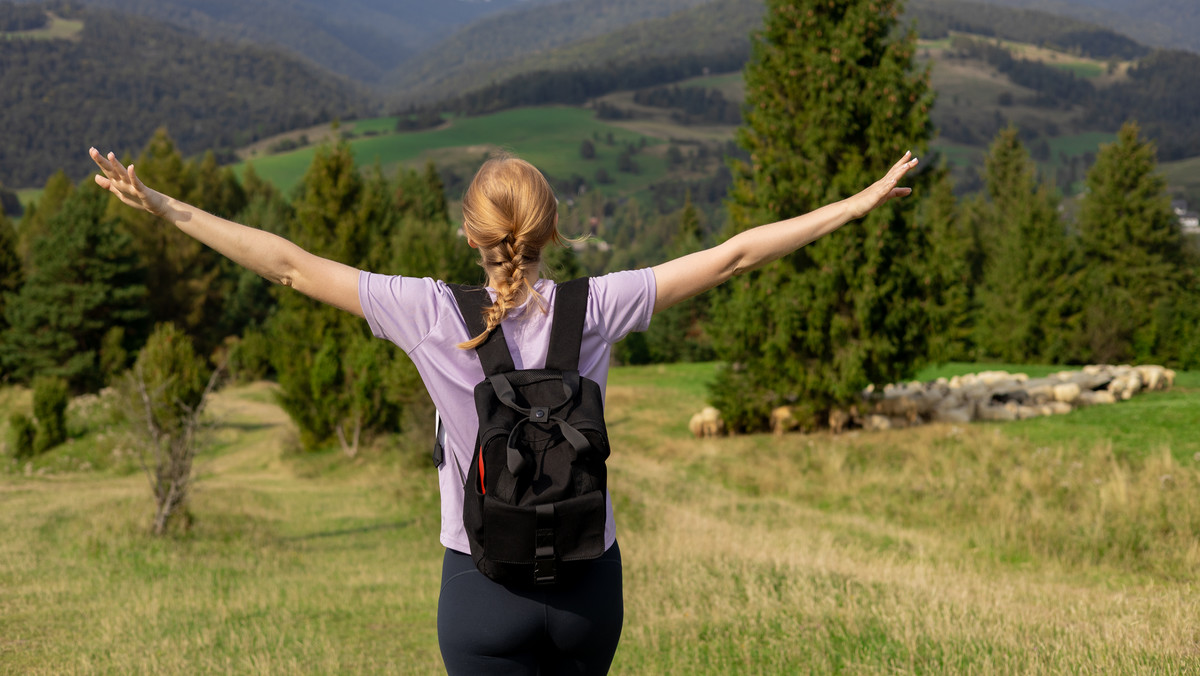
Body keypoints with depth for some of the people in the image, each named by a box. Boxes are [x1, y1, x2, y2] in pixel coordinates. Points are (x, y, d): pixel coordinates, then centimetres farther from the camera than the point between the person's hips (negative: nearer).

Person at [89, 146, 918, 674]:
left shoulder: (433, 315, -12)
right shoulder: (596, 309, -8)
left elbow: (291, 266, -10)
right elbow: (731, 256, -4)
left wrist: (162, 206, -3)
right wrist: (860, 203, 3)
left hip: (484, 591, -2)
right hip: (589, 581, 3)